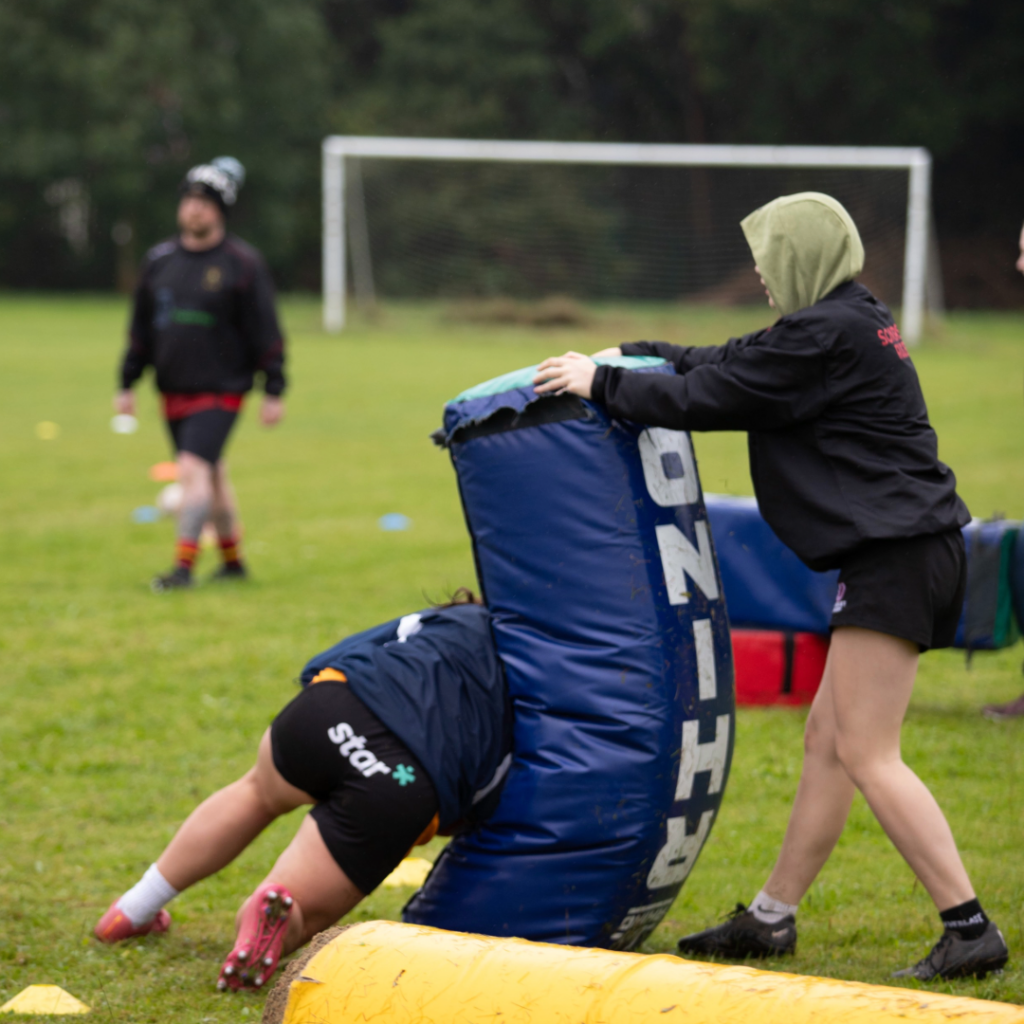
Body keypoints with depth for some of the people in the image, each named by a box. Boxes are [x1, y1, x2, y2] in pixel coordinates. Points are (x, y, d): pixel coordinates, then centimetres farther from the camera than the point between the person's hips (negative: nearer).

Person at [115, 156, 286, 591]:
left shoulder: (243, 263, -6)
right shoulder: (159, 259, 9)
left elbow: (266, 331, -5)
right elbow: (141, 327, 15)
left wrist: (274, 391, -8)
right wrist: (127, 384, 14)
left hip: (221, 389, -5)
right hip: (174, 391, 6)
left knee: (193, 467, -18)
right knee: (212, 475, 13)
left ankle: (184, 566, -16)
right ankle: (232, 560, 25)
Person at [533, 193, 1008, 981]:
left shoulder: (826, 336, -15)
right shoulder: (850, 324, 17)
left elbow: (711, 397, -11)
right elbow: (734, 362, 26)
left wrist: (602, 384, 0)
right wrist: (629, 355, 25)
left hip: (895, 556, -11)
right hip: (903, 554, 11)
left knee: (866, 755, -11)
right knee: (829, 738, 15)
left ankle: (971, 929, -13)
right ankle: (771, 918, 23)